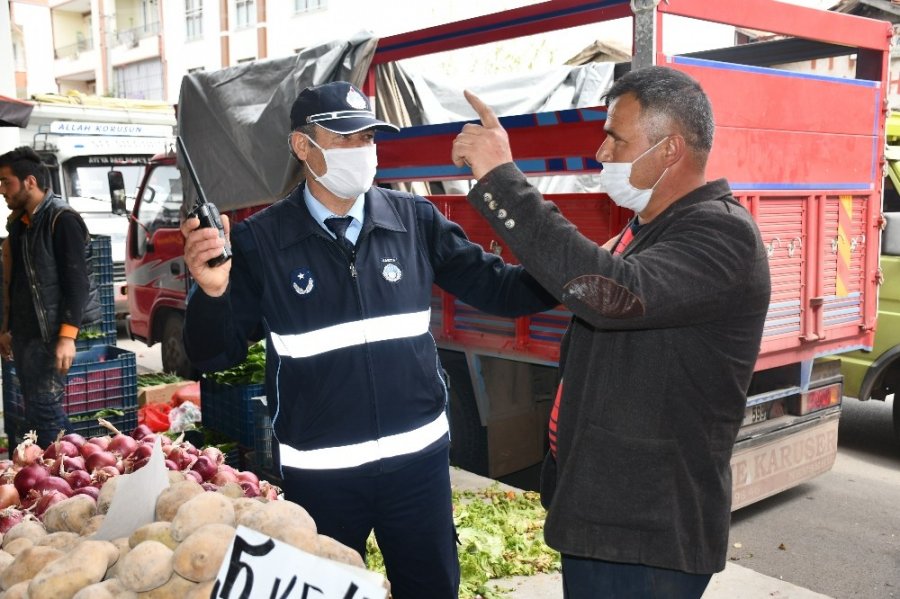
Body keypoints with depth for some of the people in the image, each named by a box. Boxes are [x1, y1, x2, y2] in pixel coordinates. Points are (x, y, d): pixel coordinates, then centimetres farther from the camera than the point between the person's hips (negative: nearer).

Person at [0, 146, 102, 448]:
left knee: (44, 407, -9)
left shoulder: (62, 219, -12)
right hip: (25, 332, 8)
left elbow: (77, 280, -18)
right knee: (34, 408, 11)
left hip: (51, 332, -8)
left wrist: (67, 336, -23)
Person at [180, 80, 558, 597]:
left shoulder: (416, 221, -3)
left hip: (419, 457, 2)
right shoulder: (260, 241, -8)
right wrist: (212, 293, -27)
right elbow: (216, 355, -6)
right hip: (319, 471, -1)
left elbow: (495, 287, -1)